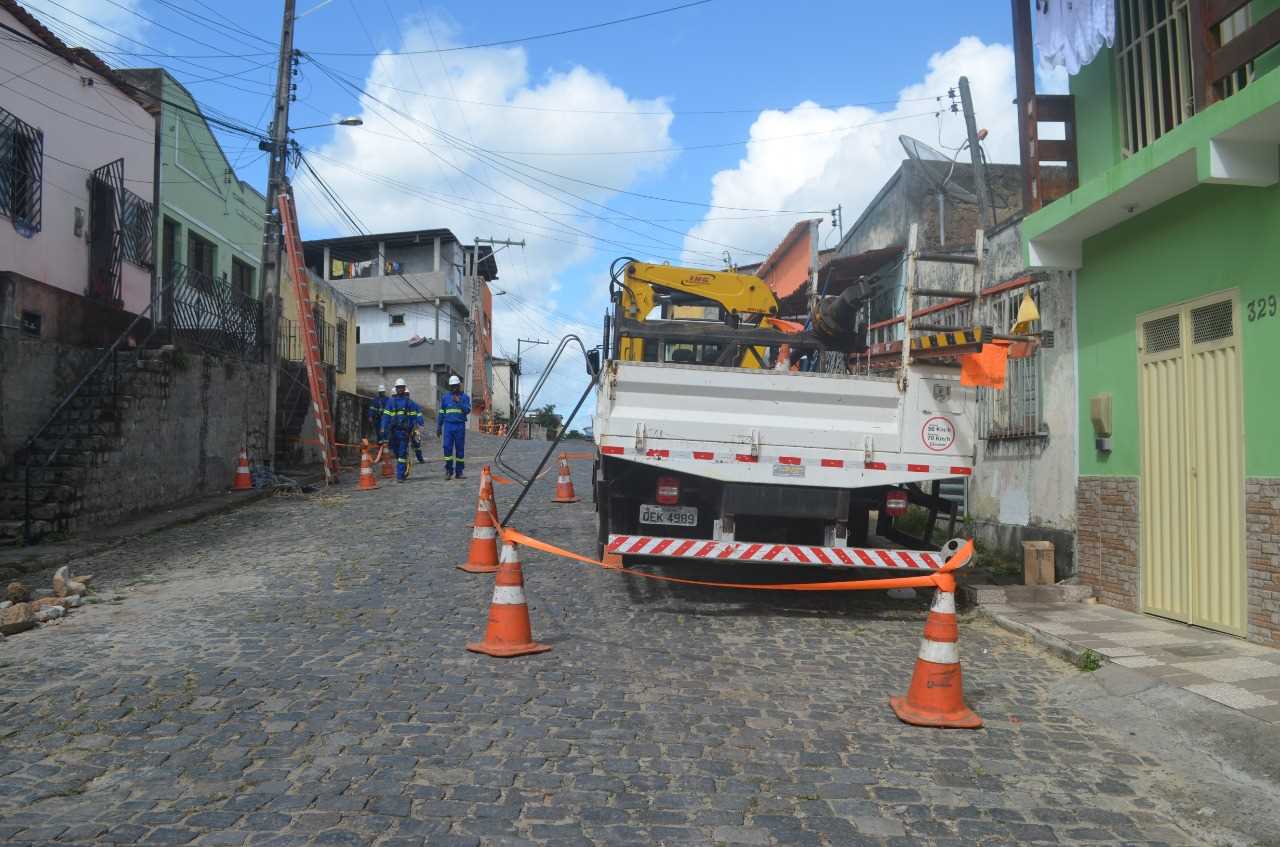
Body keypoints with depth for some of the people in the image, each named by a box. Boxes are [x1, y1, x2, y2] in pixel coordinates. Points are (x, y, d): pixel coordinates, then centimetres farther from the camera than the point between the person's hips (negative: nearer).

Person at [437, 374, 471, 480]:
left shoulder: (465, 397, 7)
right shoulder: (445, 397, 12)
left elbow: (468, 410, -7)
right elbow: (441, 413, 13)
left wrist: (458, 402, -16)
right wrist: (438, 427, 10)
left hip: (460, 426, -1)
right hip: (448, 425, 1)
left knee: (460, 449, 3)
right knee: (447, 448, -6)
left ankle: (459, 472, 10)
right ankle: (448, 471, 2)